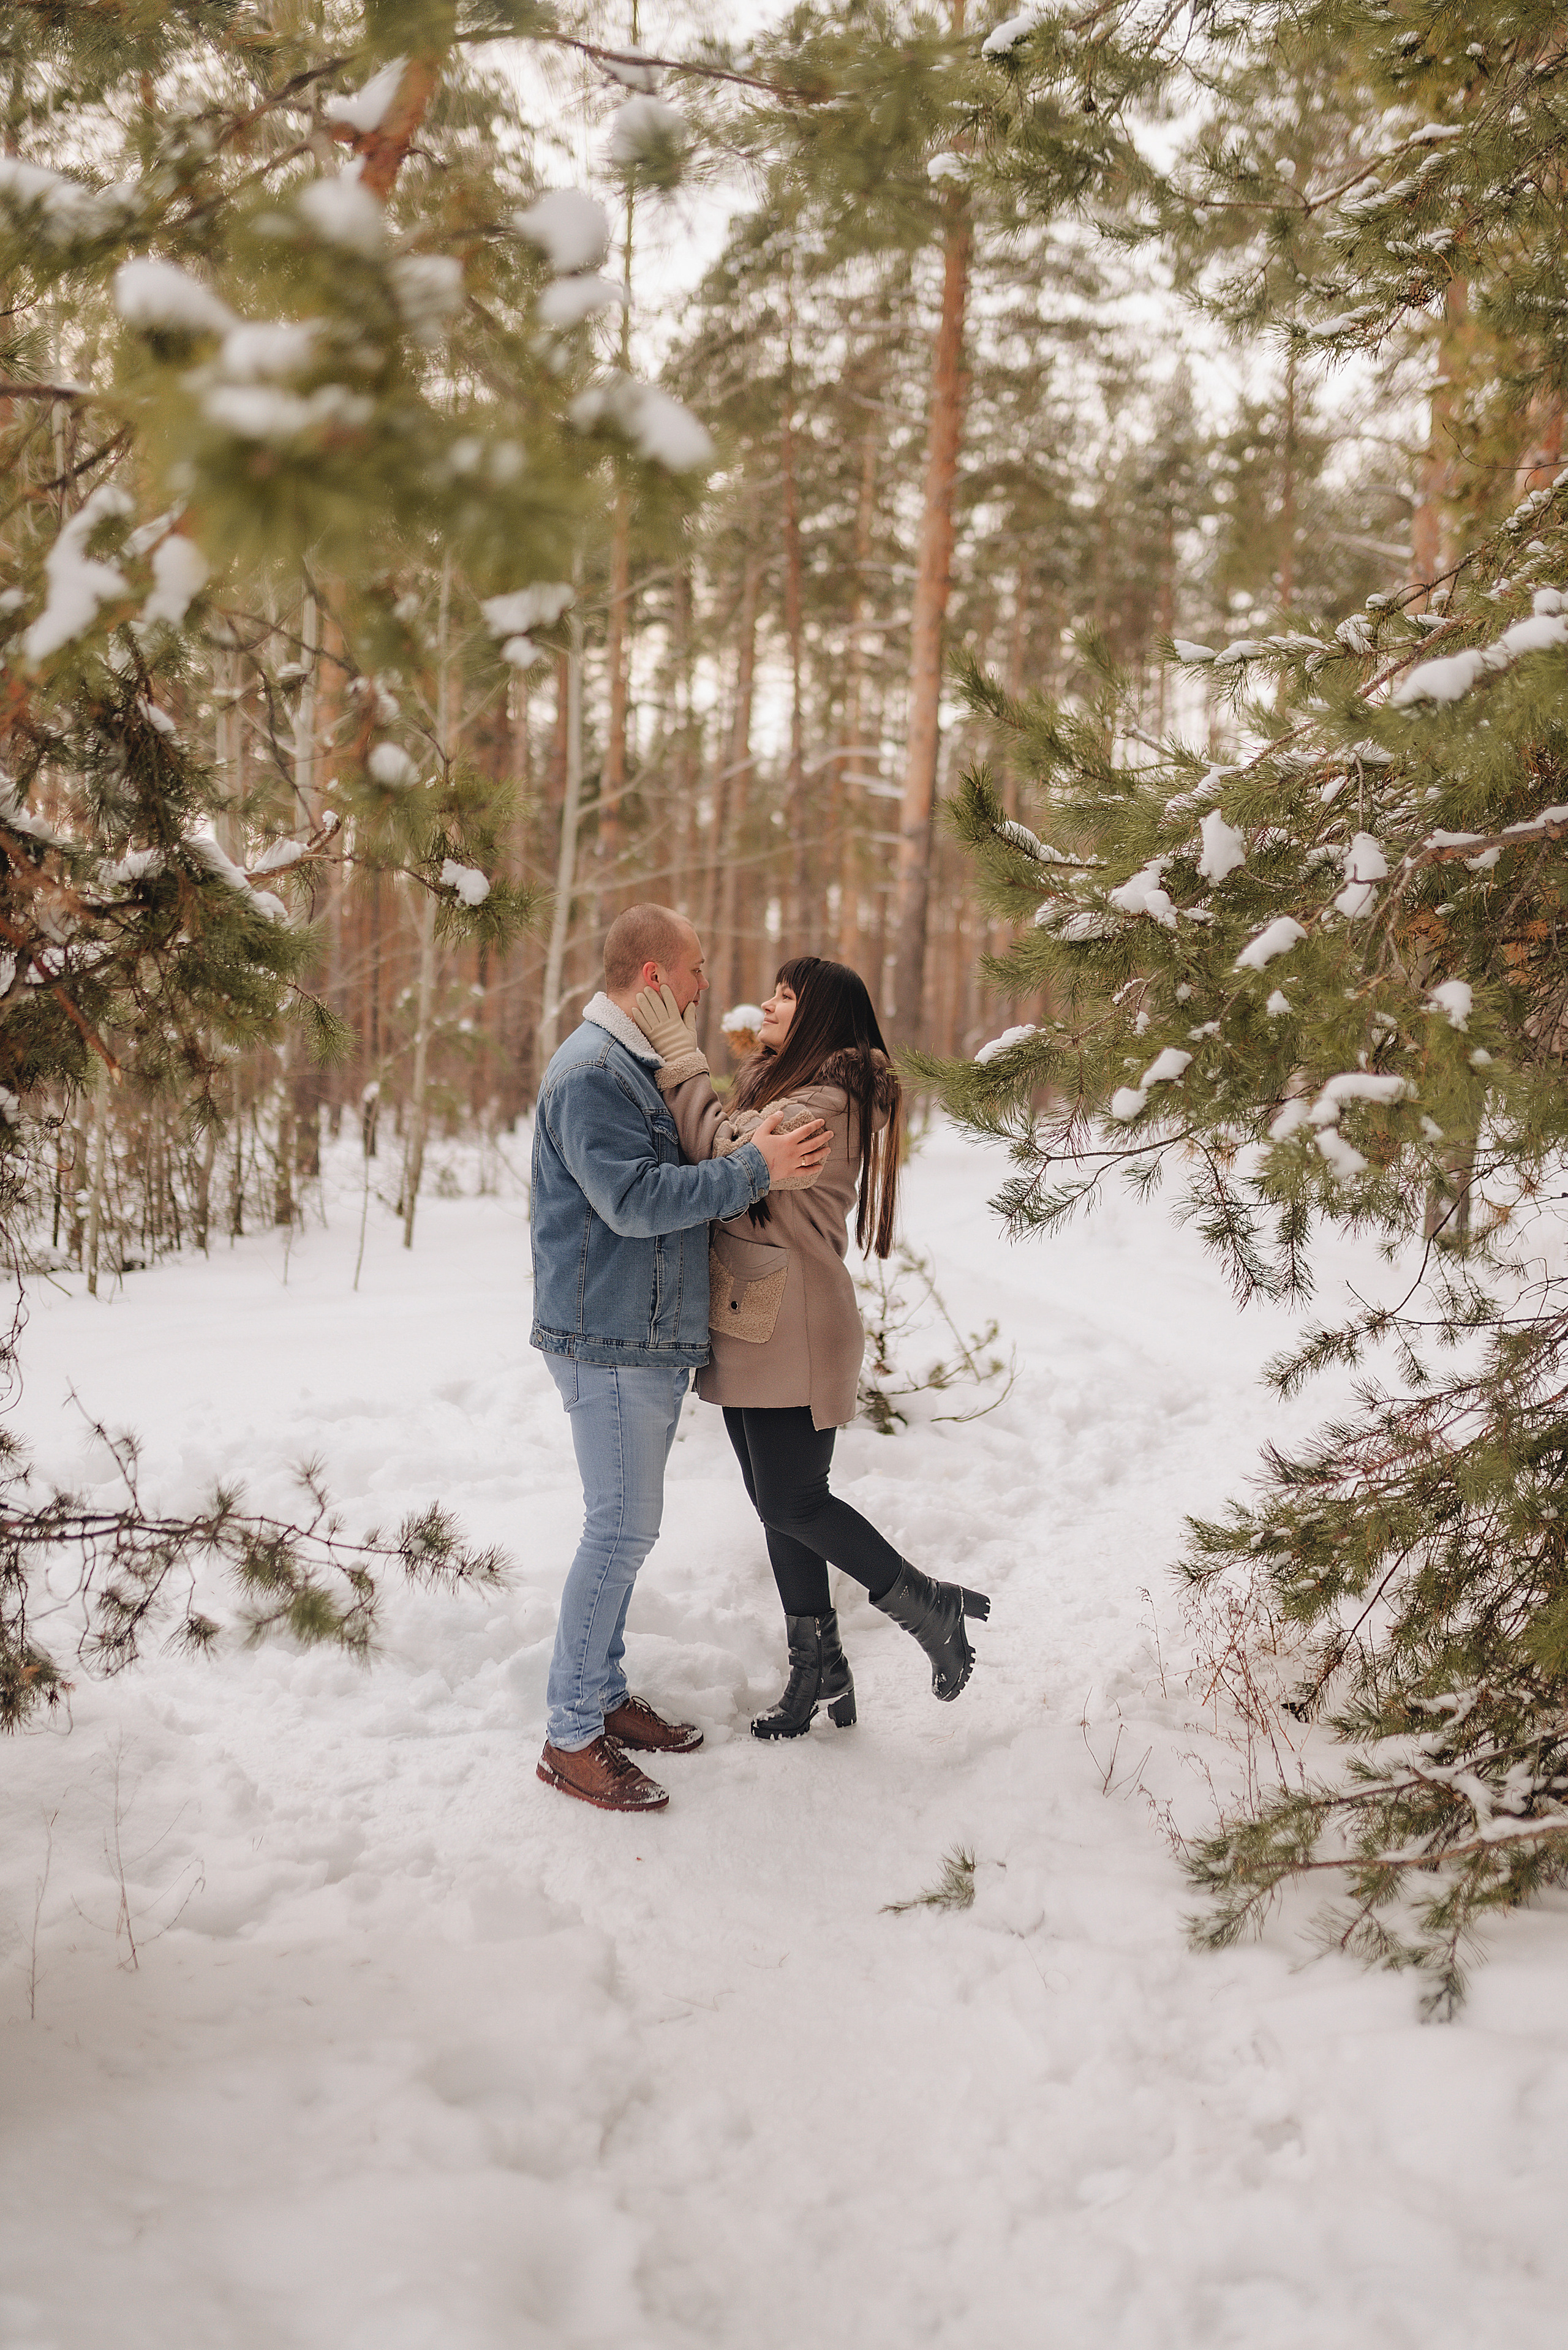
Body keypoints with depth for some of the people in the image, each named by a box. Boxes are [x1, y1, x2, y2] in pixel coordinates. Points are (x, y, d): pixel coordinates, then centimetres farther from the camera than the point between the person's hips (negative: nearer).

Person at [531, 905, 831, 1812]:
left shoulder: (638, 1065, 17)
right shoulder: (592, 1071, -17)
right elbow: (633, 1199, -25)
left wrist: (754, 1148, 13)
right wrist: (753, 1170, -23)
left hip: (651, 1339, 10)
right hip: (610, 1341, -10)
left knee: (625, 1525, 15)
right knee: (621, 1528, -8)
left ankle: (605, 1695, 26)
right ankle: (571, 1737, 0)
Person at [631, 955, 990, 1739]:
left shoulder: (829, 1103, -16)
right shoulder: (770, 1085, 16)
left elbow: (724, 1153, -27)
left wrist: (676, 1051, -23)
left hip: (795, 1339, -9)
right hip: (749, 1330, 9)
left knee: (792, 1503, -5)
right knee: (779, 1504, 13)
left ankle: (929, 1606, 13)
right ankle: (817, 1671, 24)